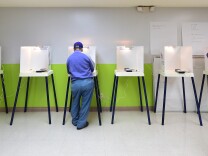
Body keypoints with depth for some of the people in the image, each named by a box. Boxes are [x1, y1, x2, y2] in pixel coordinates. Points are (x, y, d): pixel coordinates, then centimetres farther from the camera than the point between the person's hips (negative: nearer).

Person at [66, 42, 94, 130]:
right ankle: (81, 123, 18)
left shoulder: (69, 58, 9)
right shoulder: (86, 57, 4)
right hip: (88, 82, -2)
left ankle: (75, 121, 35)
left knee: (75, 103, 20)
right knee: (85, 104, 10)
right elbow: (92, 69, 19)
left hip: (75, 83, 2)